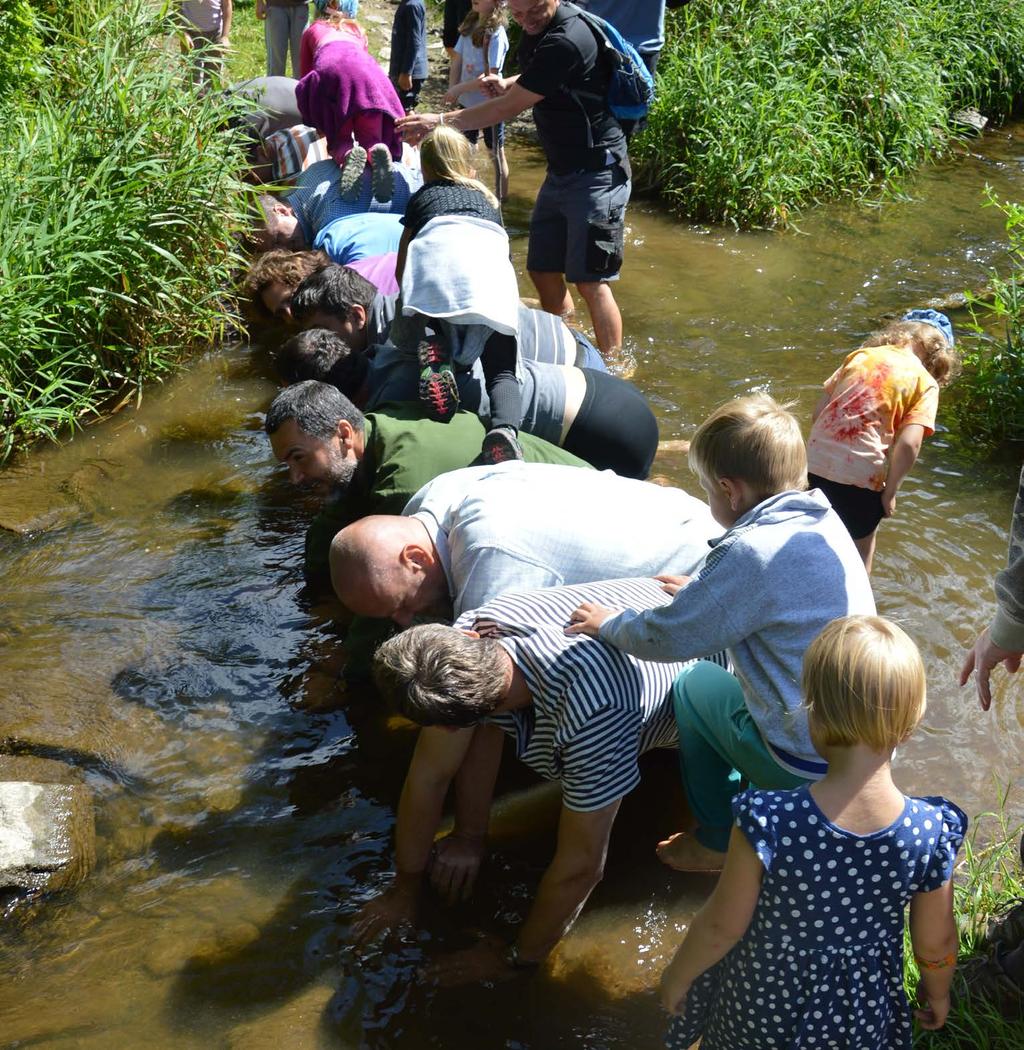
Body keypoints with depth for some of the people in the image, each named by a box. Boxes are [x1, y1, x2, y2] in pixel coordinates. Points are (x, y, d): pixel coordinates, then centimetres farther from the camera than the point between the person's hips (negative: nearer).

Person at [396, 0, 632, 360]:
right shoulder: (538, 30, 5)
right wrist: (507, 84, 0)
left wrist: (440, 121, -12)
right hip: (562, 171, 9)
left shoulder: (566, 41, -24)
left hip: (596, 172, -9)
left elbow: (509, 108, -21)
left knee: (590, 280, -8)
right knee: (543, 269, 13)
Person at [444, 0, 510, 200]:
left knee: (496, 152, 8)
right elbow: (457, 61, 3)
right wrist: (452, 91, -10)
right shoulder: (470, 25, 0)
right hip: (467, 101, 7)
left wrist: (459, 89, -21)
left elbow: (490, 76, -23)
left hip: (490, 103, -7)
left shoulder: (496, 33, -19)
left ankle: (502, 197, 20)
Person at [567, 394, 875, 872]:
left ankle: (718, 842, 26)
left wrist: (608, 624, 1)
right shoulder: (823, 520, 0)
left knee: (695, 684, 15)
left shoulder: (751, 552, -24)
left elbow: (665, 638, -17)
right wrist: (704, 589, 27)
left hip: (809, 769, -7)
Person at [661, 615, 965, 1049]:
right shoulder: (932, 833, -27)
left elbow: (722, 925, -21)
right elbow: (936, 942, -10)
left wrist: (678, 976, -1)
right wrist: (937, 990, 12)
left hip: (762, 997, -2)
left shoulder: (768, 822, -35)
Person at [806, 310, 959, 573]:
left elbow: (819, 410, 10)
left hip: (816, 461, 4)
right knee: (862, 546, 23)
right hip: (859, 472, -4)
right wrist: (890, 492, -2)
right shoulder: (926, 383, -1)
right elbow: (908, 445, -13)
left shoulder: (861, 355, 11)